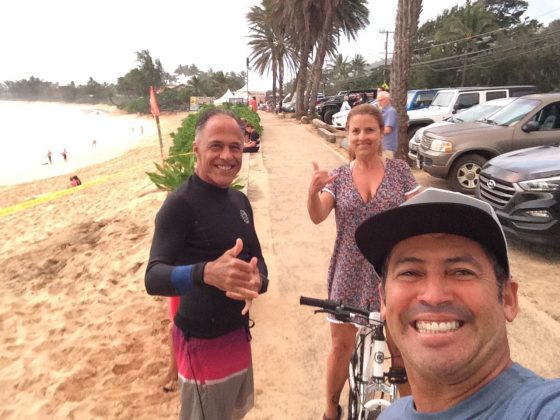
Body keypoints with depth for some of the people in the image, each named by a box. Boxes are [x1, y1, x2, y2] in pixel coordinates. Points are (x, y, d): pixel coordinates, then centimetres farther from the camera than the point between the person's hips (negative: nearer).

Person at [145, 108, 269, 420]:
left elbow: (257, 257, 8)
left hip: (239, 330, 7)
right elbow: (154, 278, -26)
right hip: (203, 341, -7)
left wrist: (258, 281, -16)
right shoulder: (181, 203, -19)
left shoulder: (240, 200, 4)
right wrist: (206, 273, -47)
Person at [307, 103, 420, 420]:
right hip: (349, 273, 1)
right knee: (341, 346, 12)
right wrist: (314, 190, -36)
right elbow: (317, 216, -16)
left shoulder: (399, 170, -3)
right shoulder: (338, 176, -2)